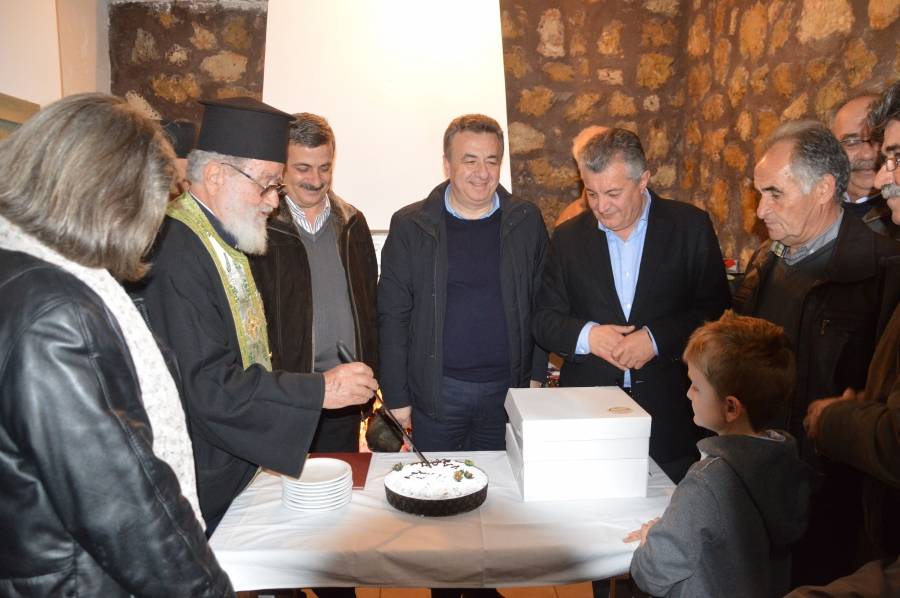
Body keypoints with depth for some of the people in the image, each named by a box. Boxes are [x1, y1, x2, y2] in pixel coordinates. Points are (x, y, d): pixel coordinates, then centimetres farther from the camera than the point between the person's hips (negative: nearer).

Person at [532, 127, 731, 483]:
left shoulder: (690, 226, 0)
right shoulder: (568, 238, 4)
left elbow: (714, 308, -3)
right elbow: (544, 320, 3)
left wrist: (656, 339, -17)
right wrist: (586, 335, -16)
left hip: (670, 415, -1)